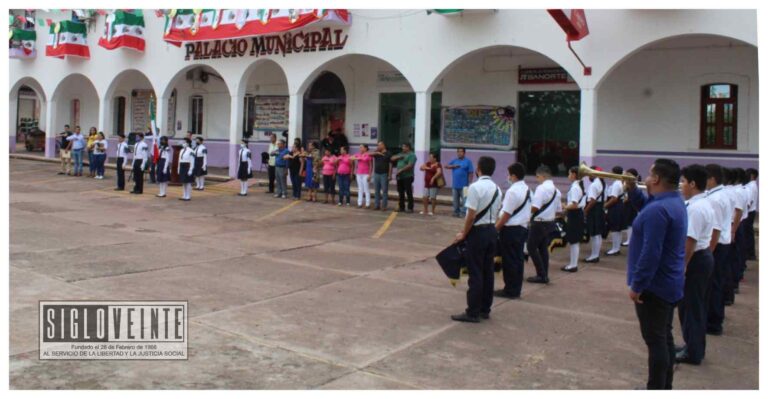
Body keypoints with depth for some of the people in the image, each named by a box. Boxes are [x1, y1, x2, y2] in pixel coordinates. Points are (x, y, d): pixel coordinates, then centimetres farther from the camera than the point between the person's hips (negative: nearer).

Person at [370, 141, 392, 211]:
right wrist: (377, 153, -20)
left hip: (384, 174, -5)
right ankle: (376, 205, 12)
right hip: (376, 174, 5)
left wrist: (390, 175, -12)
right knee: (376, 191, 7)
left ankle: (384, 206, 1)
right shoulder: (376, 153, 11)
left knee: (384, 191, -2)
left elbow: (390, 165, -6)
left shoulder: (388, 154, -3)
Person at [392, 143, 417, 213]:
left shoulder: (411, 155, -8)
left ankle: (410, 208, -1)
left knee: (409, 193, -5)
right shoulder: (401, 154, 18)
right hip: (400, 176, 8)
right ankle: (401, 207, 18)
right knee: (400, 193, 11)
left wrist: (400, 170, -19)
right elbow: (392, 159, 16)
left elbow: (410, 165, -20)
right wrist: (398, 157, -4)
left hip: (407, 177, -8)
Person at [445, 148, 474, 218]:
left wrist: (470, 183, -10)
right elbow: (446, 166, 4)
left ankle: (463, 213, -2)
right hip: (455, 185, 5)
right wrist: (453, 166, -13)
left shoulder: (468, 161, -2)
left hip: (464, 185, -5)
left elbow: (470, 173, -5)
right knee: (455, 200, 11)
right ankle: (456, 212, 19)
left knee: (464, 200, -6)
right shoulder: (454, 161, 12)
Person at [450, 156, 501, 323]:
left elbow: (471, 215, -18)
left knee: (475, 273, -3)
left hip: (478, 232, -8)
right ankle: (485, 309, 21)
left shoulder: (476, 187, -17)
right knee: (488, 271, 13)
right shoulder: (497, 189, 10)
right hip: (492, 231, 8)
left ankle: (473, 312, 2)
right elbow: (496, 215, 12)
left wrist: (463, 233, -8)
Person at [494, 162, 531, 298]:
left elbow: (506, 214, -20)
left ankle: (510, 291, 8)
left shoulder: (512, 191, -19)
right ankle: (516, 290, 22)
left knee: (509, 260, 0)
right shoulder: (527, 190, 11)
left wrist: (495, 228, -12)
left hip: (511, 230, -9)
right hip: (523, 228, 9)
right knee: (518, 259, 14)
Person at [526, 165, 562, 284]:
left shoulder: (541, 188, -18)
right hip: (550, 223, 9)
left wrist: (528, 211, -6)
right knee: (544, 248, 15)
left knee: (532, 248, 2)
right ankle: (544, 275, 19)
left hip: (539, 223, -9)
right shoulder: (556, 190, 10)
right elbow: (559, 210, 15)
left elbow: (535, 207, -25)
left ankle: (541, 275, 1)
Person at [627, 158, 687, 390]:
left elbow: (650, 253, -28)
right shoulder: (675, 202, 8)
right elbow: (645, 206, 25)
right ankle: (664, 386, 28)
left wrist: (636, 285, -21)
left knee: (655, 340, -2)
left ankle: (656, 389, 7)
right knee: (665, 337, 17)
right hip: (669, 284, 10)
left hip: (654, 286, -10)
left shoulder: (658, 209, -25)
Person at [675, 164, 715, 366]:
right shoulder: (704, 204, 11)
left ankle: (692, 353, 12)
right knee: (696, 305, 19)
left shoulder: (695, 208, -23)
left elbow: (690, 241, -26)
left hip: (695, 259, -10)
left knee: (690, 306, 1)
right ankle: (694, 347, 31)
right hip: (704, 256, 10)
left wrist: (682, 266, -23)